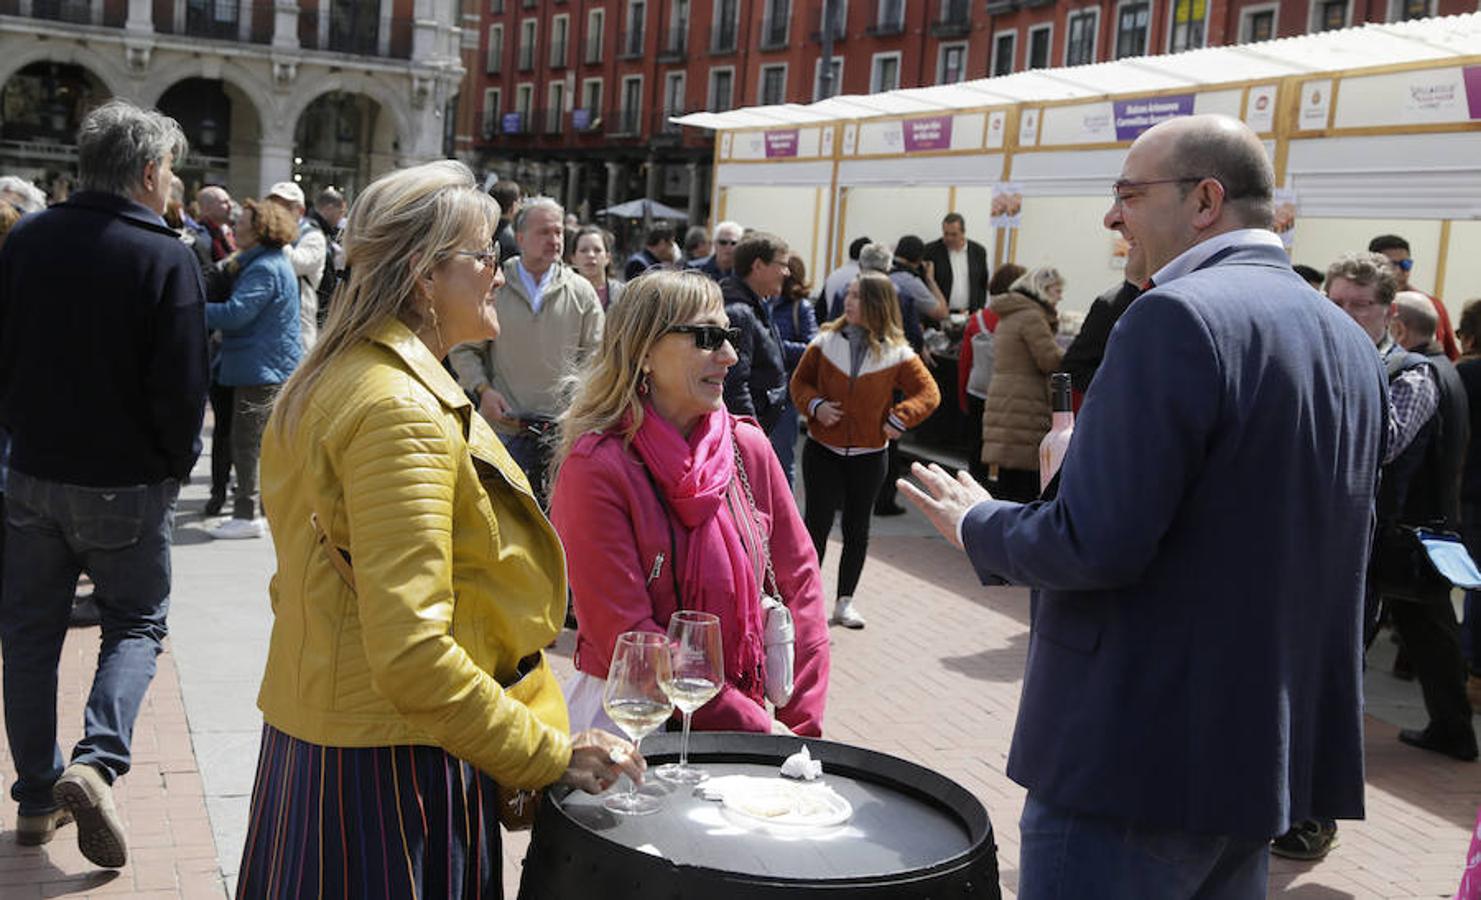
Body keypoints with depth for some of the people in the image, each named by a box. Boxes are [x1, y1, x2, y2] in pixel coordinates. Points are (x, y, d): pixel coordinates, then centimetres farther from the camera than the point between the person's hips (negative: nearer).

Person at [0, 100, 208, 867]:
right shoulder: (166, 257, -15)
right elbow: (181, 388, -17)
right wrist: (177, 463, 0)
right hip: (128, 485, -4)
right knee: (136, 624, 13)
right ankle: (97, 762, -8)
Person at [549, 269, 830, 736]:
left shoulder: (748, 447, 2)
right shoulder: (596, 467, -13)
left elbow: (798, 578, 9)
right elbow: (625, 635, -14)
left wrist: (801, 723, 0)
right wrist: (757, 727, -14)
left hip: (744, 707, 4)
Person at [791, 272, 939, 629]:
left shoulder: (897, 353, -4)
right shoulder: (825, 341, 0)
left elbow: (928, 392, 0)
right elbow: (800, 381, 8)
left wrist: (899, 419, -12)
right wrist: (815, 405, -11)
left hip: (869, 455, 0)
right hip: (823, 449, 0)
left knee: (857, 528, 9)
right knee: (818, 522, -1)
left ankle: (845, 601, 21)